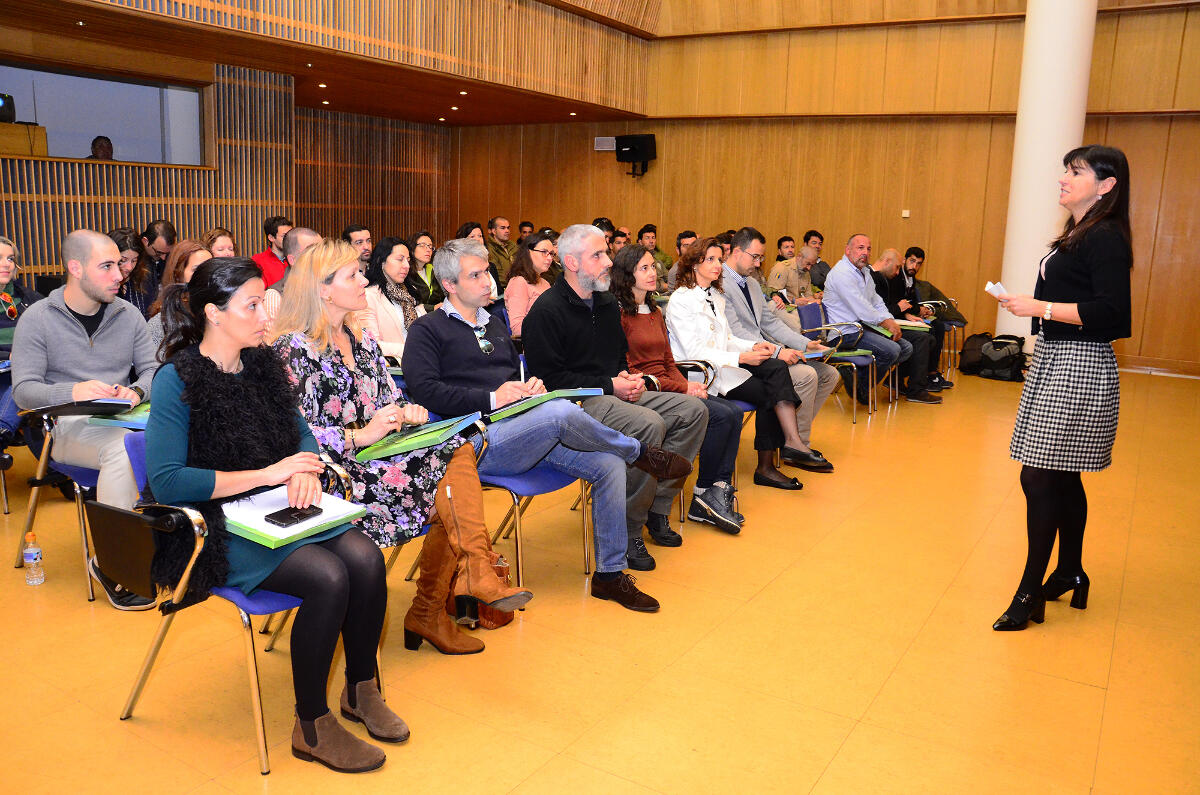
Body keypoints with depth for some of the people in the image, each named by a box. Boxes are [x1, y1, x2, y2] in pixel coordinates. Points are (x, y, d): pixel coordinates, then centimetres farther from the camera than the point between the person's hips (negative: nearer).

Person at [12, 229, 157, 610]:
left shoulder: (128, 314, 12)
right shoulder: (37, 319, 2)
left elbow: (151, 369, 12)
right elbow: (23, 389, -4)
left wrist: (137, 390, -13)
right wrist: (72, 392, -25)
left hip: (123, 419, 4)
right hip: (66, 428, -3)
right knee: (123, 447, -37)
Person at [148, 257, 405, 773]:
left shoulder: (262, 363, 9)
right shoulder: (177, 379, -11)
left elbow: (301, 434, 17)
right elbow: (166, 482, -19)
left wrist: (305, 470, -7)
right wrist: (267, 473, -19)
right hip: (218, 526, -6)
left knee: (365, 558, -20)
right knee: (327, 577, -28)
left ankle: (361, 690, 3)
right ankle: (311, 729, -10)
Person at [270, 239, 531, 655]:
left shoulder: (361, 338, 17)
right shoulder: (294, 348, -8)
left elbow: (387, 400, 21)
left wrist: (406, 412, -2)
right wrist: (360, 436, -23)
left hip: (377, 450, 7)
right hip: (336, 470, -7)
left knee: (458, 449, -20)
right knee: (452, 496, -23)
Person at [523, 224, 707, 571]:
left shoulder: (606, 303, 17)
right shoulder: (547, 311, -11)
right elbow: (551, 379, -16)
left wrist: (628, 378, 4)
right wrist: (609, 385, -16)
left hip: (615, 394, 9)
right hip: (576, 403, -9)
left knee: (693, 409, -2)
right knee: (649, 424, -32)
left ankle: (656, 507, 0)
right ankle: (626, 531, -20)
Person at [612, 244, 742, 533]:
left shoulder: (655, 312, 20)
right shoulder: (617, 314, -8)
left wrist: (688, 384, -3)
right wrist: (681, 387, -14)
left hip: (668, 387, 8)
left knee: (734, 413, -11)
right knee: (720, 416, -20)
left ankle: (720, 490, -11)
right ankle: (703, 497, -6)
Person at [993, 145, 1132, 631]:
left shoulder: (1106, 238, -13)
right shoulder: (1077, 234, 15)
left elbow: (1111, 311, -22)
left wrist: (1041, 308, -21)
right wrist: (1025, 304, 13)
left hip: (1078, 367, -9)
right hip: (1054, 359, 10)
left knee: (1040, 477, -8)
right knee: (1062, 477, 15)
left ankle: (1031, 591, 0)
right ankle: (1070, 573, 28)